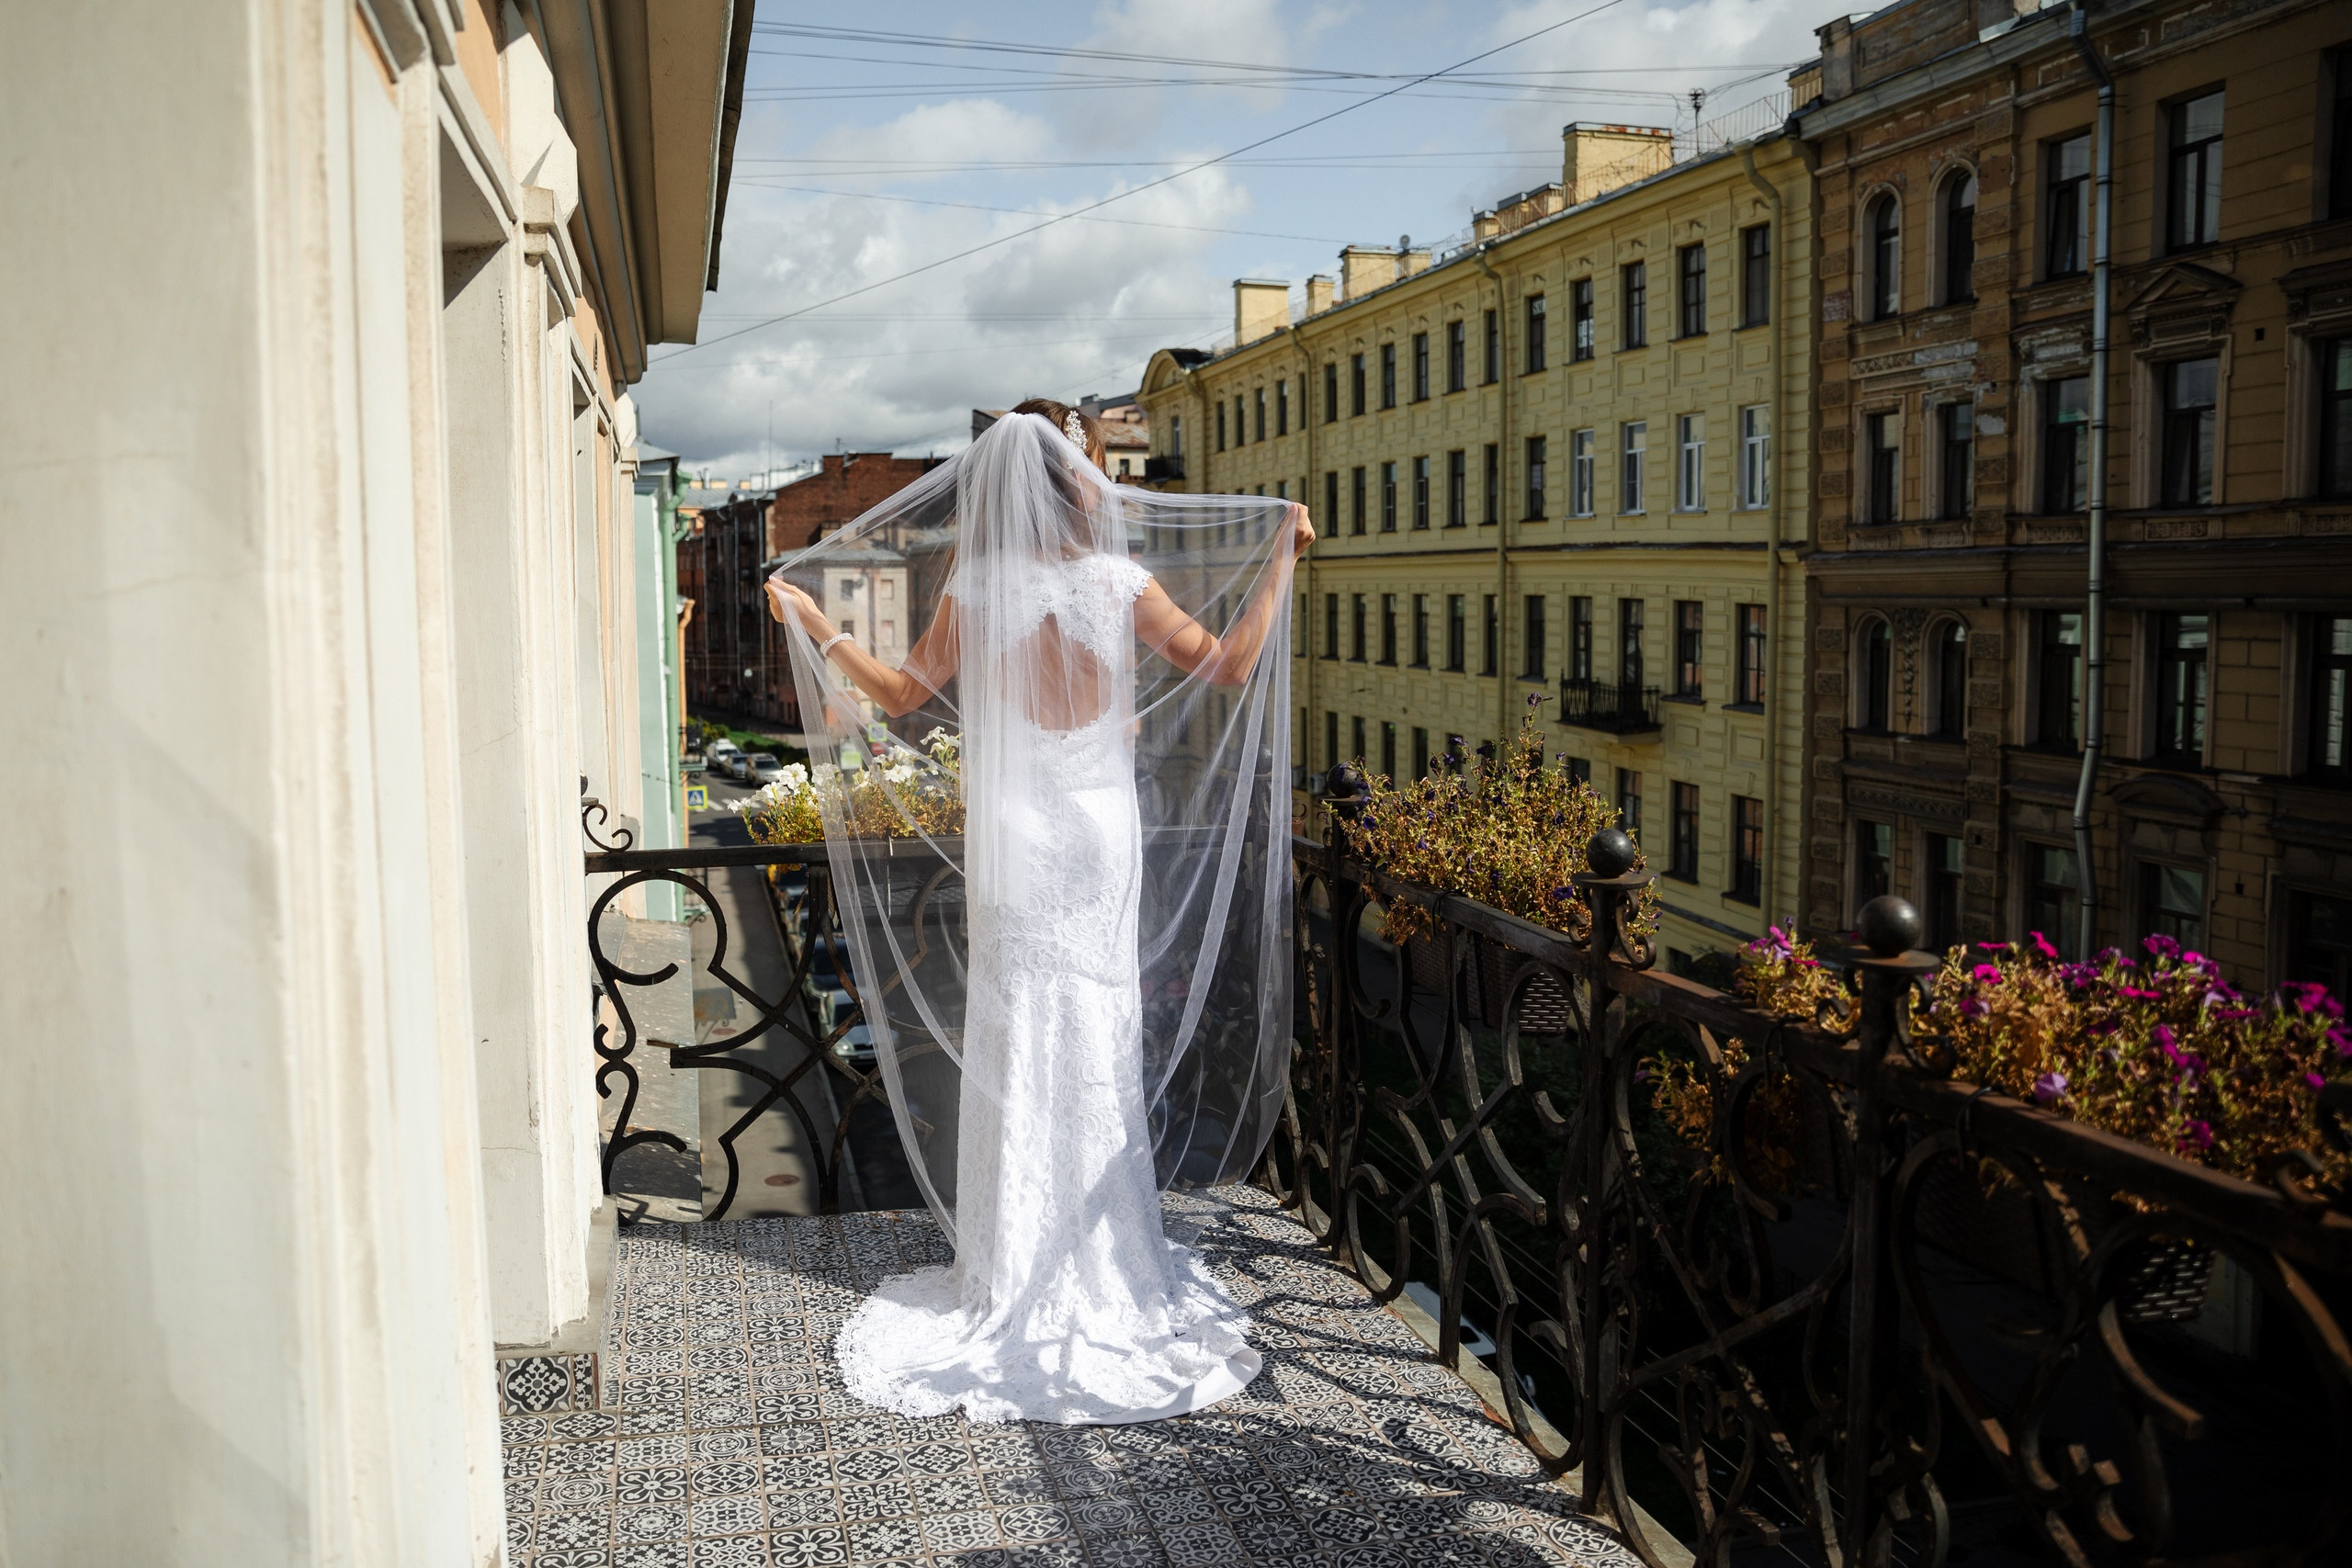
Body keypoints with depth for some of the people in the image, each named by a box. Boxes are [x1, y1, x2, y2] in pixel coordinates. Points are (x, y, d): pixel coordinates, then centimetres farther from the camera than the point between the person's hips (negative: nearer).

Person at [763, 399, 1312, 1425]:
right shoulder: (1120, 580, -9)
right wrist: (1281, 558, 1)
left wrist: (812, 622, 14)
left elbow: (904, 693, 4)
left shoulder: (973, 587, -4)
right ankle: (1099, 1262, 18)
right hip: (1100, 827, -1)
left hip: (1008, 831, 1)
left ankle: (1015, 1267, 17)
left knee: (1013, 1034, 9)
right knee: (1097, 1033, 8)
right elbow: (1234, 666, -7)